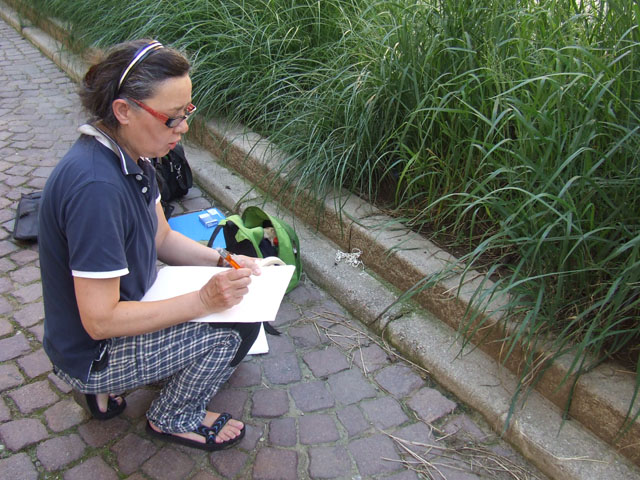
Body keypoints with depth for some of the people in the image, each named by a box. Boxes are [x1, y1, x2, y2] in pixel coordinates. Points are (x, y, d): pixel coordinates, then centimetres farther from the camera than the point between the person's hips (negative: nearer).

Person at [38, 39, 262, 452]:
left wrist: (223, 261, -7)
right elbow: (100, 321, -30)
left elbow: (162, 238, 7)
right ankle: (174, 419, 15)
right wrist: (202, 301, -29)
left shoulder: (131, 154, -5)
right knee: (238, 327, -14)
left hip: (121, 305, 9)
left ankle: (105, 387, 18)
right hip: (90, 353, -9)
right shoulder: (96, 188, -34)